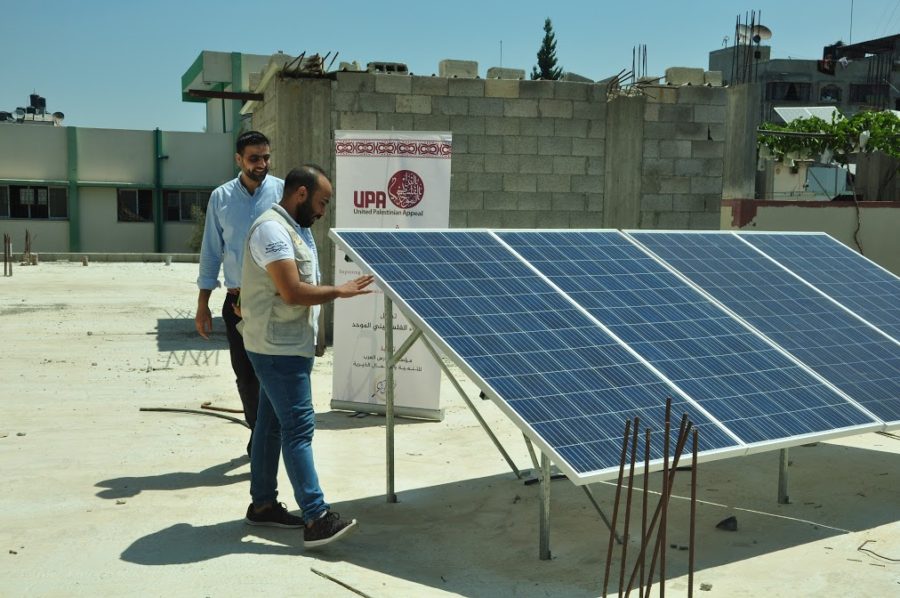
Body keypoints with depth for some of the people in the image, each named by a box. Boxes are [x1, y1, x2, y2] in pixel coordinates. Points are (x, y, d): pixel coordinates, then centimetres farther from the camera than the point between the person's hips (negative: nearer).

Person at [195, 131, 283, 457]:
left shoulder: (283, 191, -3)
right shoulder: (221, 198, 5)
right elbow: (211, 252, 9)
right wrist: (202, 304, 7)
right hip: (237, 301, 3)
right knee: (244, 375, 11)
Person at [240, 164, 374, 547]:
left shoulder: (296, 229, 15)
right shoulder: (272, 229, -18)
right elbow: (293, 291, -24)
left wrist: (318, 326, 16)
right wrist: (340, 291, -14)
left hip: (290, 346, 10)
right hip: (279, 348, -10)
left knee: (272, 424, 15)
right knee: (299, 428, -12)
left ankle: (262, 503, 25)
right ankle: (316, 519, -12)